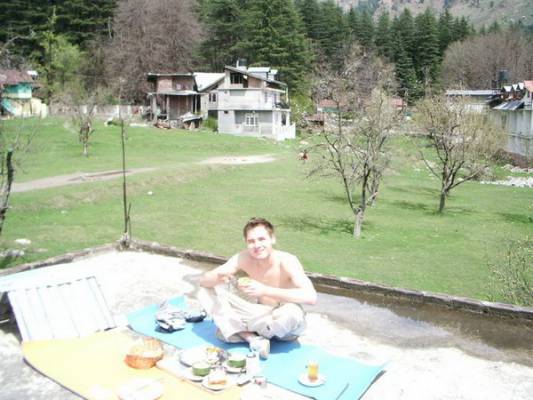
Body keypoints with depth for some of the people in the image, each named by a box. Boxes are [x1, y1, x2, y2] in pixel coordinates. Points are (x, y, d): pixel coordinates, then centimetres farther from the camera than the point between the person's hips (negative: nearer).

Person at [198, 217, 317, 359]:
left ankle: (240, 331, -12)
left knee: (291, 312, -41)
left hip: (284, 327, -4)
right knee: (206, 292, -8)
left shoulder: (287, 261, -24)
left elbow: (311, 297, -38)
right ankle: (254, 339, -19)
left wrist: (265, 290, -41)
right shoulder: (243, 258, -11)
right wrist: (218, 278, -34)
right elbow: (204, 280, -9)